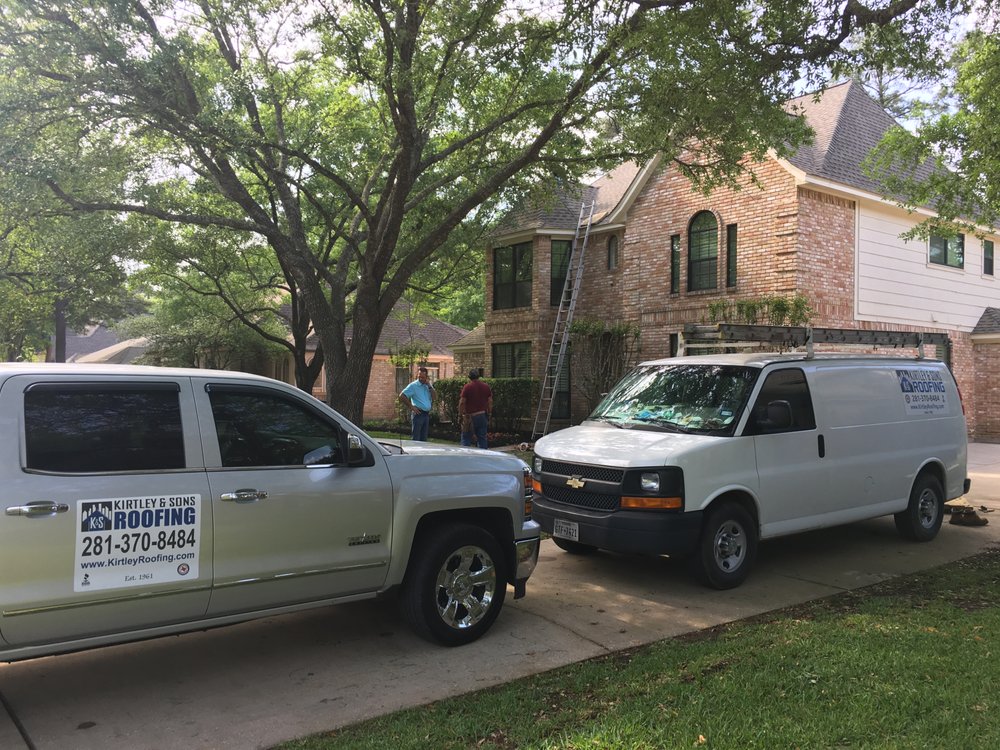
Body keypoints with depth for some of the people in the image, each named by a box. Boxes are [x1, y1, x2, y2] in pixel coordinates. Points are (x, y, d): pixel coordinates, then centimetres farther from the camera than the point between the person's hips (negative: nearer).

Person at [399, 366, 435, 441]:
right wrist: (411, 407, -11)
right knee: (416, 438, -6)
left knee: (424, 439, 11)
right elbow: (401, 396, -12)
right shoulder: (413, 385, -5)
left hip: (426, 414, 6)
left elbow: (433, 398, 4)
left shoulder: (428, 385, 13)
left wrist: (430, 386, -4)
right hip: (418, 414, -6)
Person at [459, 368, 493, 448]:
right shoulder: (486, 386, 6)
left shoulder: (467, 387, -8)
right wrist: (489, 414, 16)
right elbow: (490, 401, 8)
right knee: (482, 438, 10)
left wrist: (460, 414, -3)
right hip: (483, 416, 4)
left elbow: (462, 402, -11)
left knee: (466, 438, 3)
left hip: (470, 416, -4)